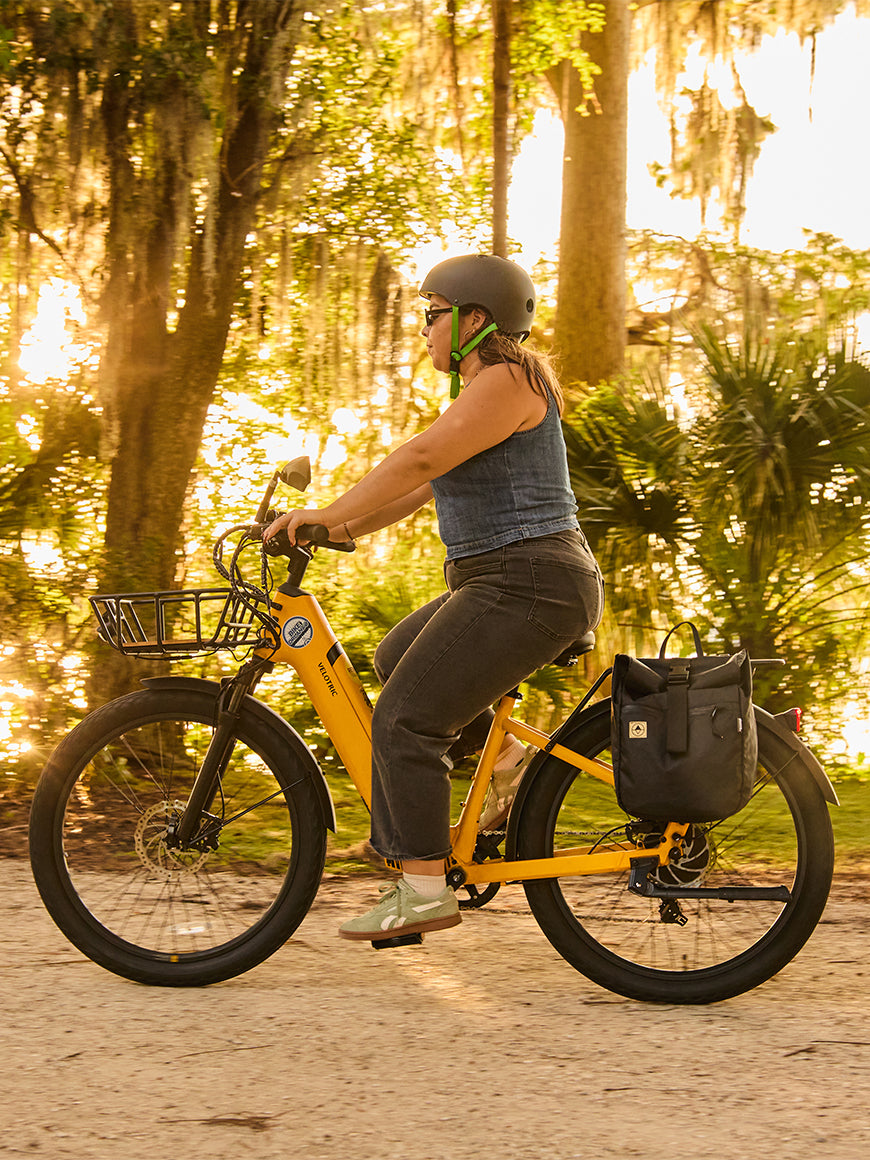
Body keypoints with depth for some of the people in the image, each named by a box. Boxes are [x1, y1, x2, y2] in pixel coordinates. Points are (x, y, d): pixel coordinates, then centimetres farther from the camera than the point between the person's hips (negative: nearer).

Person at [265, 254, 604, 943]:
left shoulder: (506, 381, -14)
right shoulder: (485, 387, 19)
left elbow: (420, 459, -23)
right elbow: (426, 482, 19)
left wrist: (330, 514, -21)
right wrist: (348, 527, 11)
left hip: (529, 587, -11)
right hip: (502, 583, 11)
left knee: (405, 721, -13)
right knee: (397, 658, 25)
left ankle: (424, 891, -10)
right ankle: (509, 758, 19)